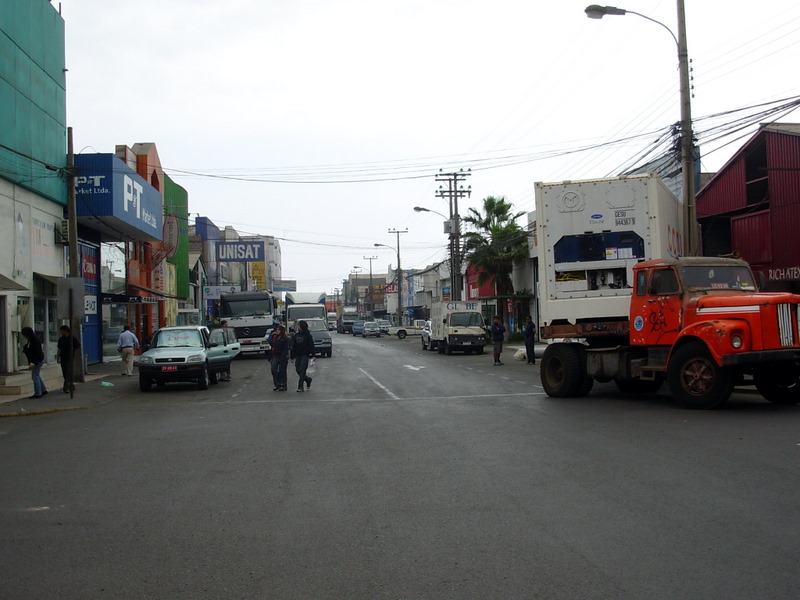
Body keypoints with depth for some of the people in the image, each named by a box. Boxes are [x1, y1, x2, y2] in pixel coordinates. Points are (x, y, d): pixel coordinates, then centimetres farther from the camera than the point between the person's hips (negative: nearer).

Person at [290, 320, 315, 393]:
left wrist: (312, 355, -14)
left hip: (305, 355, -6)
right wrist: (292, 357, 12)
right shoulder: (295, 335, 11)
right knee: (297, 370, 3)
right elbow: (293, 347, 14)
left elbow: (311, 345, -6)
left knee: (302, 370, -9)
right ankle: (308, 379, 26)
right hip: (298, 355, 6)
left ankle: (300, 386, -7)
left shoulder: (307, 335, -4)